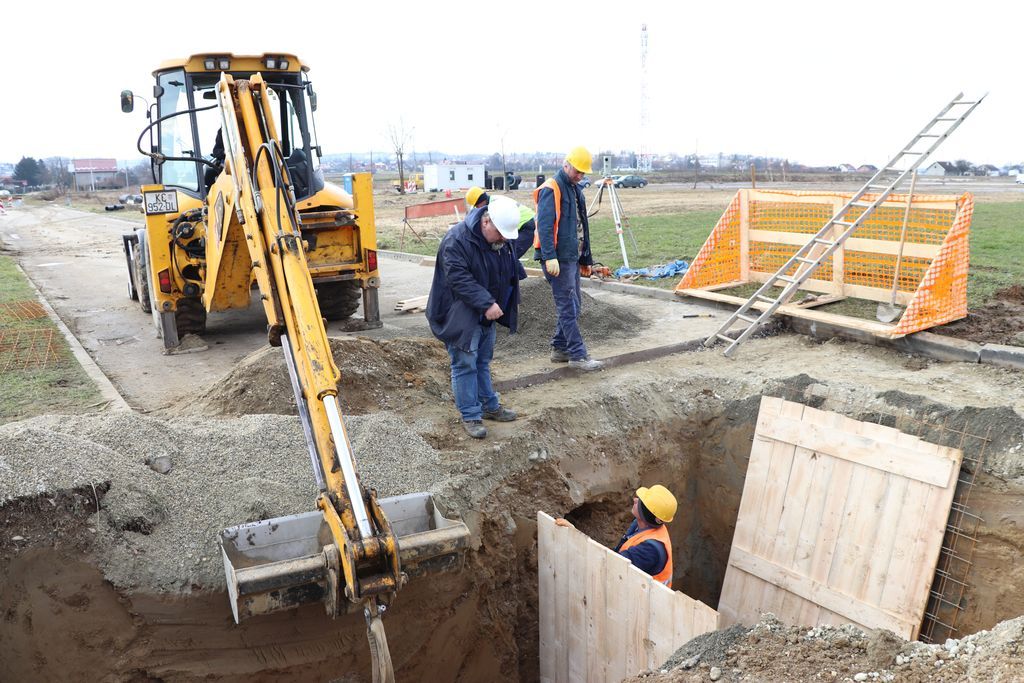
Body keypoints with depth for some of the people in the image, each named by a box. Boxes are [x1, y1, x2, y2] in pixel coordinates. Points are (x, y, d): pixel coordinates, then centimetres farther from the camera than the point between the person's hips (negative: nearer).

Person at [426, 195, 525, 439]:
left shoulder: (502, 240, 1)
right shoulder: (456, 240, -25)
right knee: (465, 365, -1)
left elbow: (511, 273, 15)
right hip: (461, 316, -7)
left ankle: (490, 405, 31)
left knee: (483, 361, 19)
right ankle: (470, 416, 8)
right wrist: (487, 303, -33)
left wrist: (499, 305, 10)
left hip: (486, 315, 8)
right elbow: (460, 280, -29)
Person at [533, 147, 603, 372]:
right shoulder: (551, 189, -11)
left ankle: (559, 349, 23)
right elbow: (544, 225, -21)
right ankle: (578, 355, -3)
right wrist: (550, 257, -28)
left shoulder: (575, 190, 19)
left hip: (572, 258, 10)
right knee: (568, 307, -7)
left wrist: (586, 259, 24)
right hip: (558, 260, -10)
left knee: (573, 306, 13)